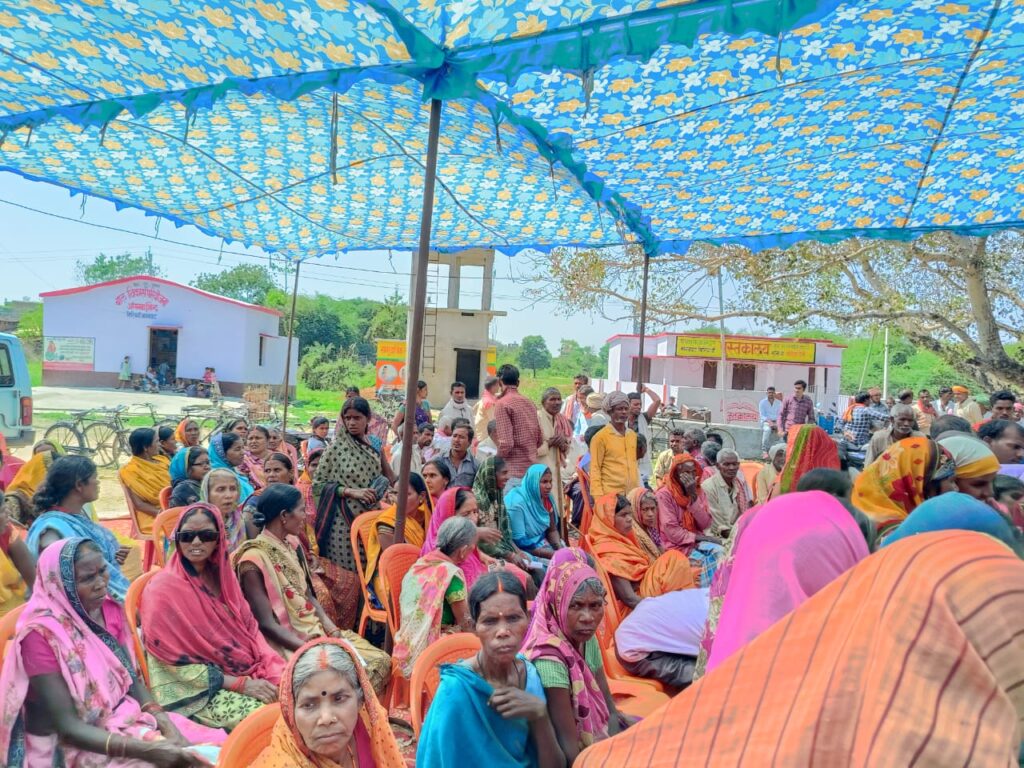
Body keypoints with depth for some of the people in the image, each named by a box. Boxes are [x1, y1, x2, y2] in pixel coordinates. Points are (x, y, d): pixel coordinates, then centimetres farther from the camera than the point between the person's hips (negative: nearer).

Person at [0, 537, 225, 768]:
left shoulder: (109, 609, -2)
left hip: (122, 717, 5)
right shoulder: (41, 633, -20)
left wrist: (167, 726, -16)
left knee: (211, 747, -9)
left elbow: (133, 679, 1)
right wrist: (146, 749, -29)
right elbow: (66, 725, -20)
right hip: (70, 746, -5)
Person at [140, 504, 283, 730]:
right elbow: (178, 664, -13)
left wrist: (271, 672, -9)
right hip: (193, 691, -6)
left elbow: (250, 627, 9)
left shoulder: (221, 574, 7)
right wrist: (241, 684, -18)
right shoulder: (164, 588, -12)